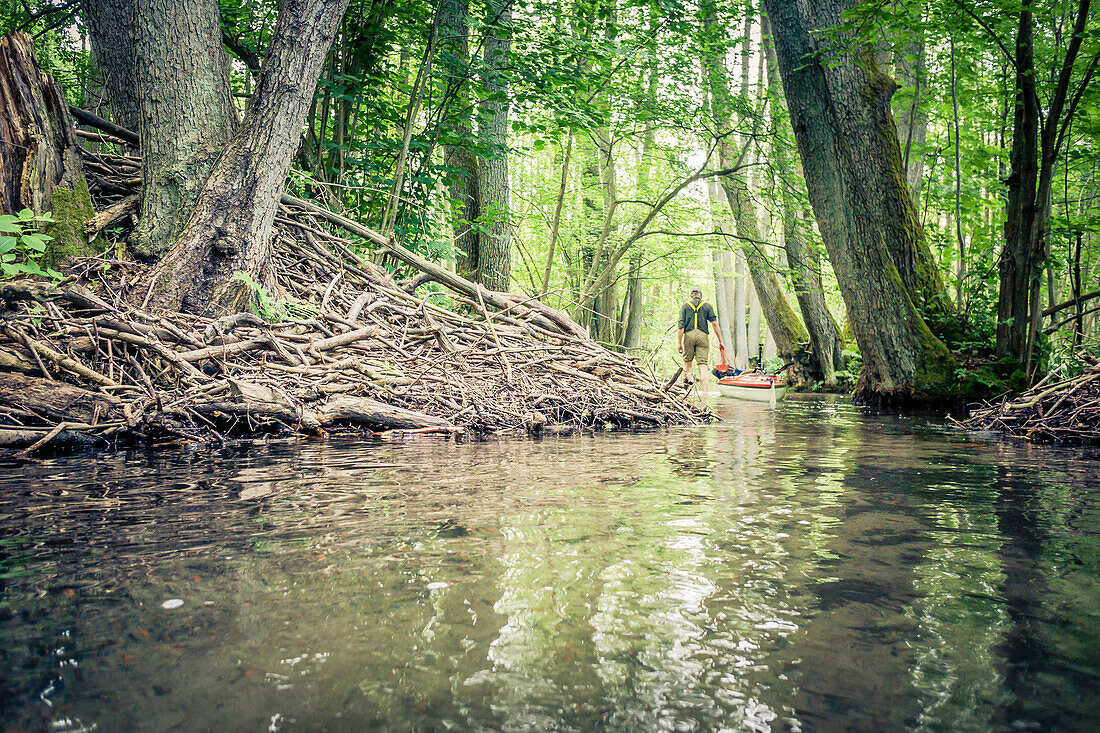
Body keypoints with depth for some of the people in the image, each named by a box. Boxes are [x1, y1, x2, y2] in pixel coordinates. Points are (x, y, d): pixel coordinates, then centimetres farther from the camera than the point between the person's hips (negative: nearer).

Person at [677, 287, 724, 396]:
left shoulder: (685, 306, 12)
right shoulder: (707, 306, 12)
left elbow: (681, 326, 2)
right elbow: (715, 323, 2)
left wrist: (679, 343, 1)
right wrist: (720, 341, 4)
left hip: (689, 335, 0)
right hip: (703, 336, 0)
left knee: (688, 359, 19)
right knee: (703, 364, -4)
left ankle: (687, 376, -6)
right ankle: (705, 391, -12)